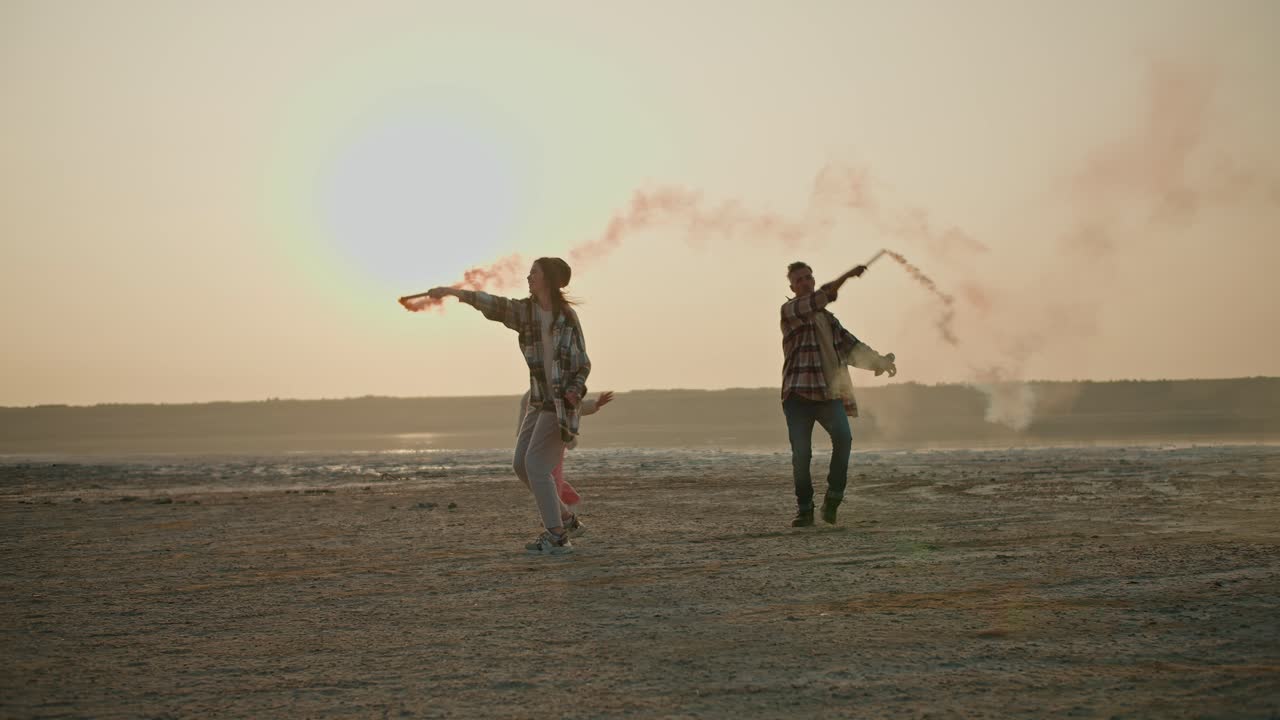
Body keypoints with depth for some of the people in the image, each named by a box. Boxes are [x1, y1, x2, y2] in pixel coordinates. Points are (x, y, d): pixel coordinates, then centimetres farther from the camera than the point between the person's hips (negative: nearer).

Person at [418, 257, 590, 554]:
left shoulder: (568, 317, -7)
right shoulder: (525, 310, 6)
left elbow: (583, 364, -2)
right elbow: (493, 304, -5)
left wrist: (575, 390, -19)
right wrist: (454, 291, -16)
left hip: (561, 401, -7)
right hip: (539, 399, 7)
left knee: (535, 464, -14)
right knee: (521, 465, 6)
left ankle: (556, 536, -12)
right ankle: (557, 516, 21)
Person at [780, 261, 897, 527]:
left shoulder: (828, 318, 23)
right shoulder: (789, 310, 4)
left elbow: (852, 346, 23)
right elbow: (819, 298, -14)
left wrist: (880, 361, 13)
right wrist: (847, 276, -21)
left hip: (829, 394, 4)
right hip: (799, 394, -4)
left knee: (843, 438, -21)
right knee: (801, 453, -8)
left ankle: (833, 500, -11)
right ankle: (804, 509, 5)